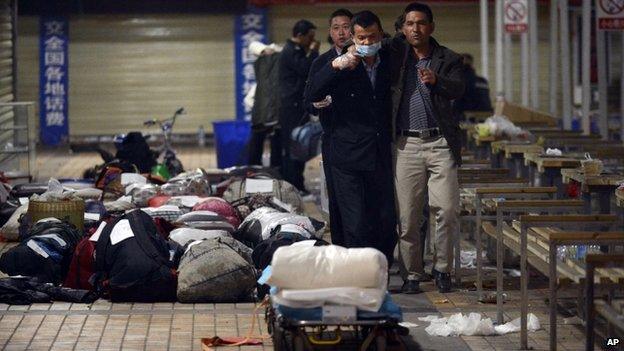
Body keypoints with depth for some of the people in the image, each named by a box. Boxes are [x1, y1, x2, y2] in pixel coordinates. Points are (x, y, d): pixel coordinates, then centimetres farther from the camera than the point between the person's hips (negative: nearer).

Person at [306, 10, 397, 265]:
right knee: (356, 227, -7)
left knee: (387, 224, 5)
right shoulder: (343, 67, -4)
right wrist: (335, 66, -28)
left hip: (381, 157, 4)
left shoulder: (389, 62, 7)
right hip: (348, 158, -4)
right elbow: (313, 95, -18)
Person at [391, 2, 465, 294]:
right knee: (408, 216, 0)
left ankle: (441, 268, 11)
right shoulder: (396, 53, 8)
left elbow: (458, 89, -12)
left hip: (440, 143, -1)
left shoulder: (448, 60, 5)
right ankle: (411, 274, 10)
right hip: (407, 145, 1)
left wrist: (436, 80, -32)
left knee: (447, 209, -5)